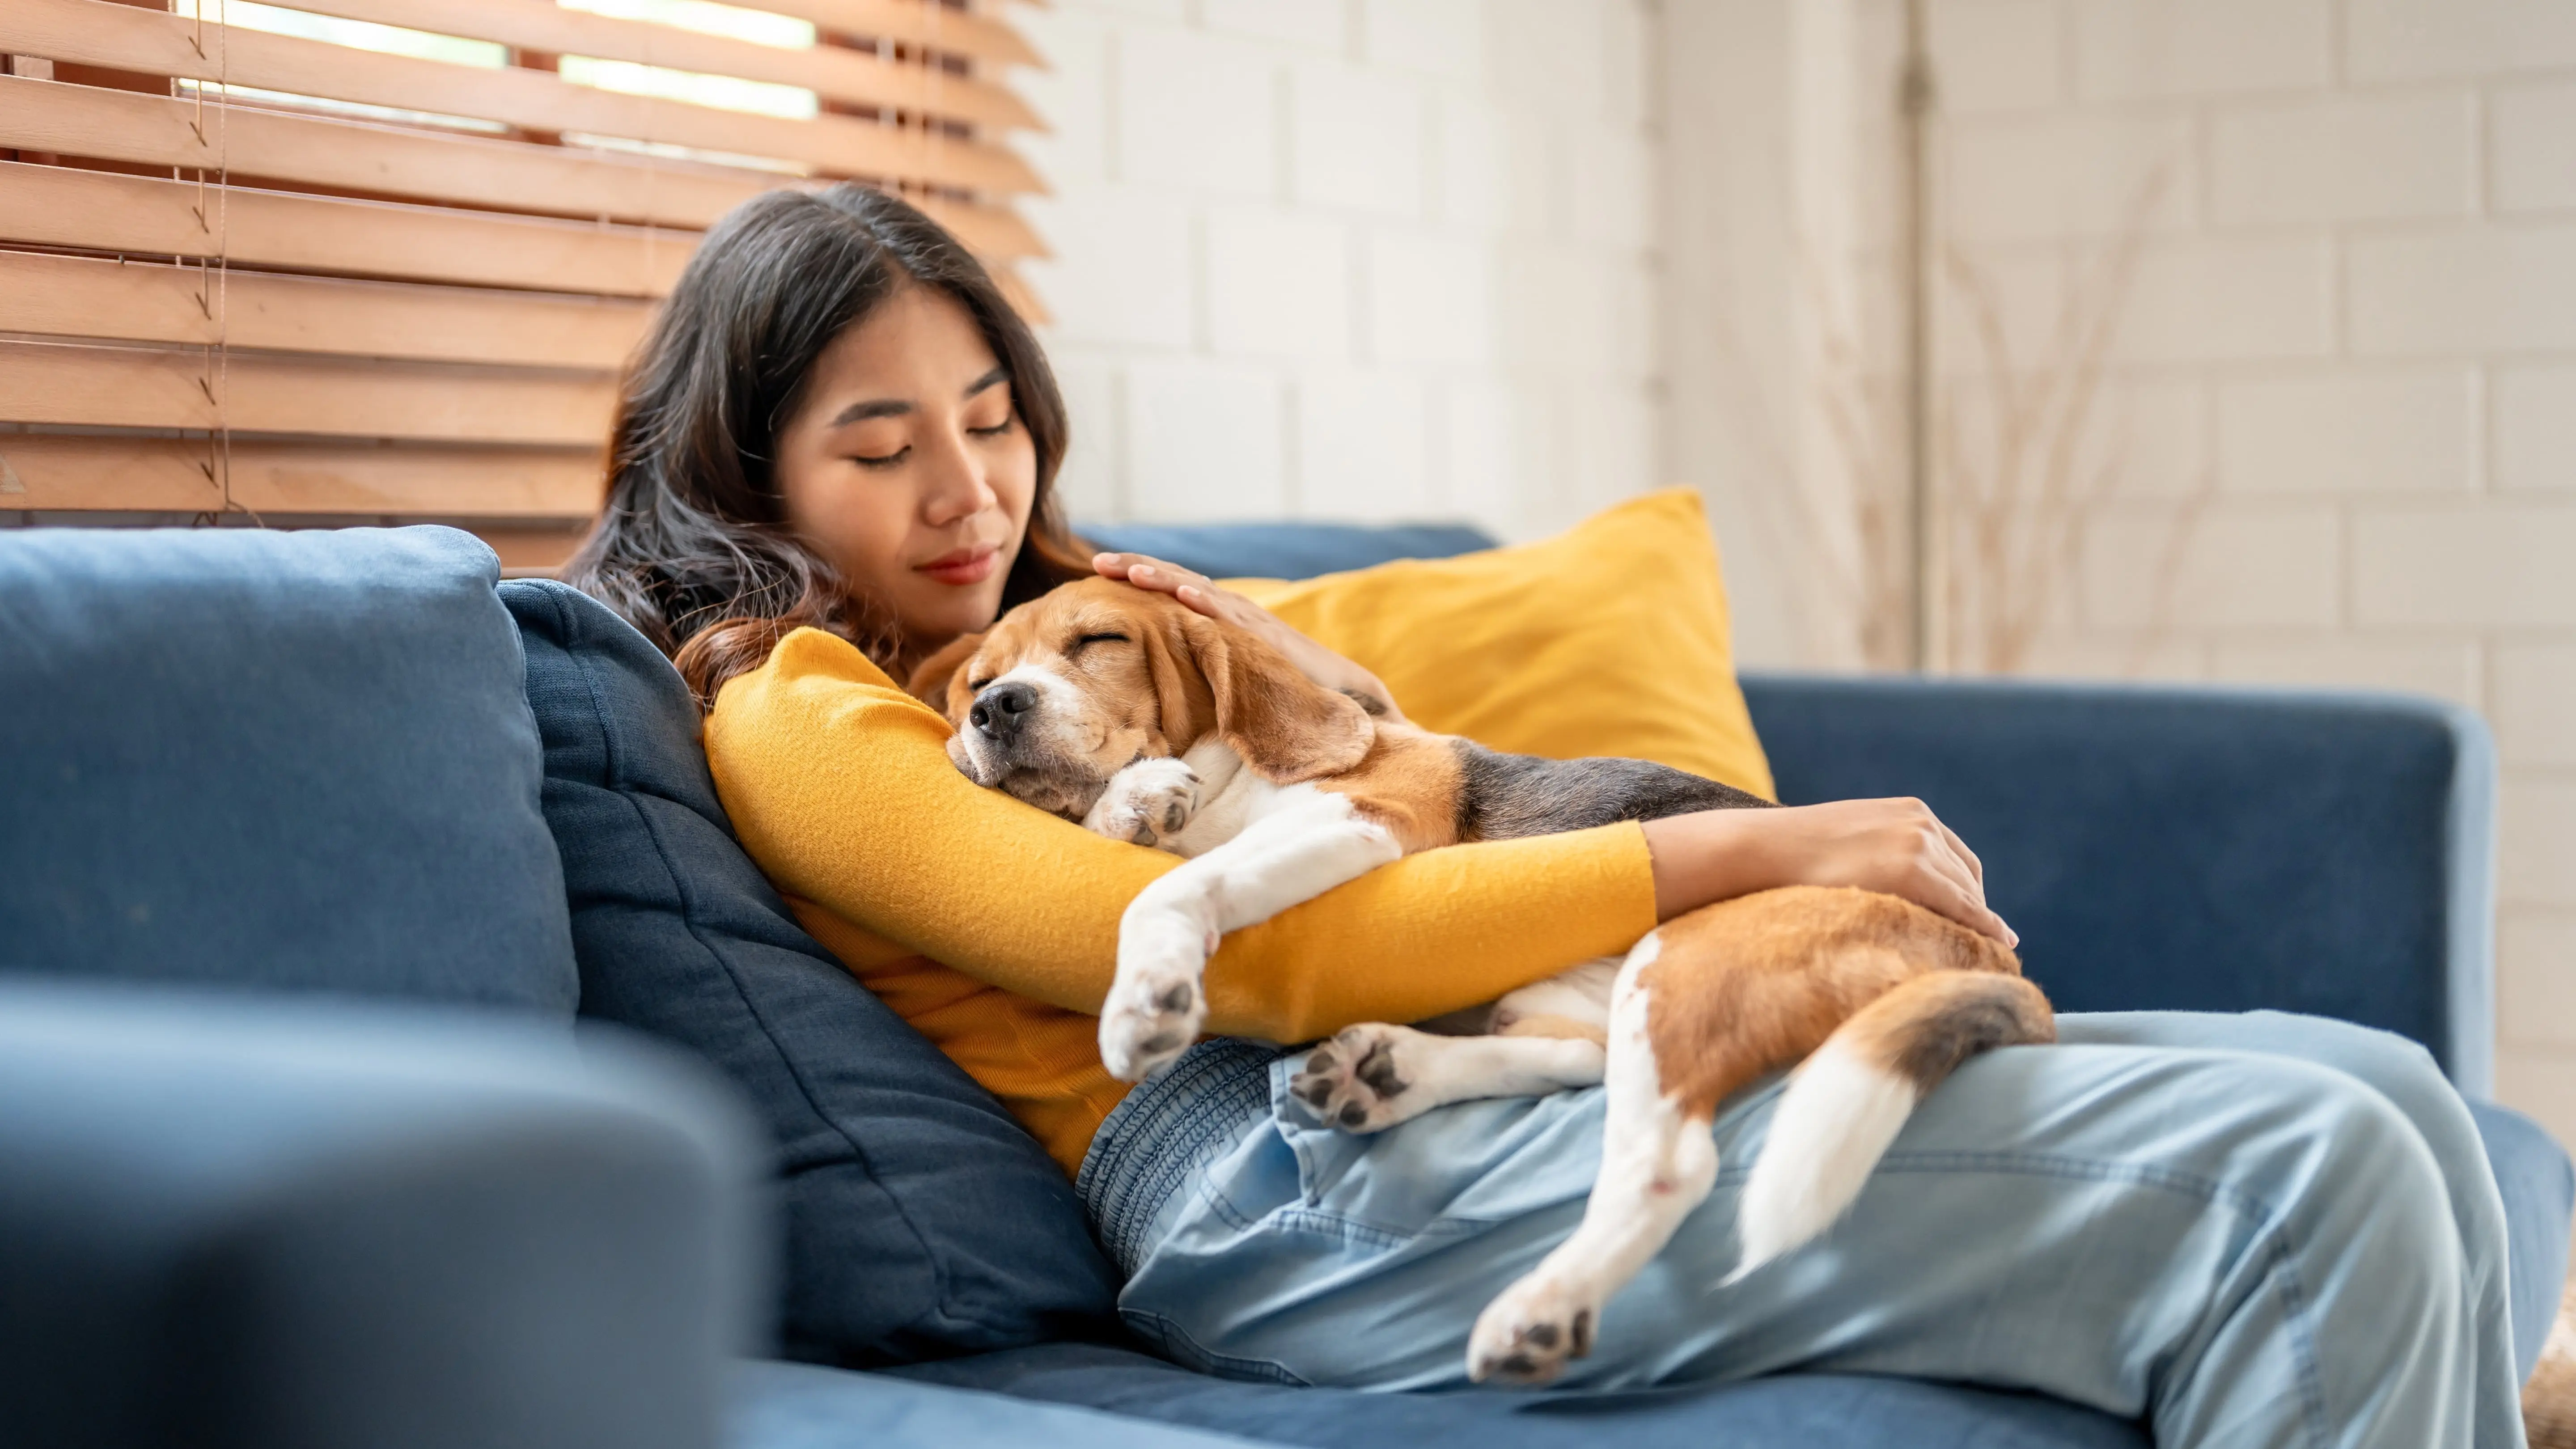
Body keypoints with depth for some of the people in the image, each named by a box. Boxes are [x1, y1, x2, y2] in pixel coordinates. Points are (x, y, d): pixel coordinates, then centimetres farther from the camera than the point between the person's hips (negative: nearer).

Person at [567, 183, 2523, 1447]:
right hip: (1297, 1176, -9)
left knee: (2378, 1099, -4)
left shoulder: (1049, 613, 27)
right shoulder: (790, 718, 0)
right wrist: (1736, 849, -11)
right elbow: (1241, 957, -13)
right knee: (2296, 1179, -20)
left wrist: (1309, 681, 7)